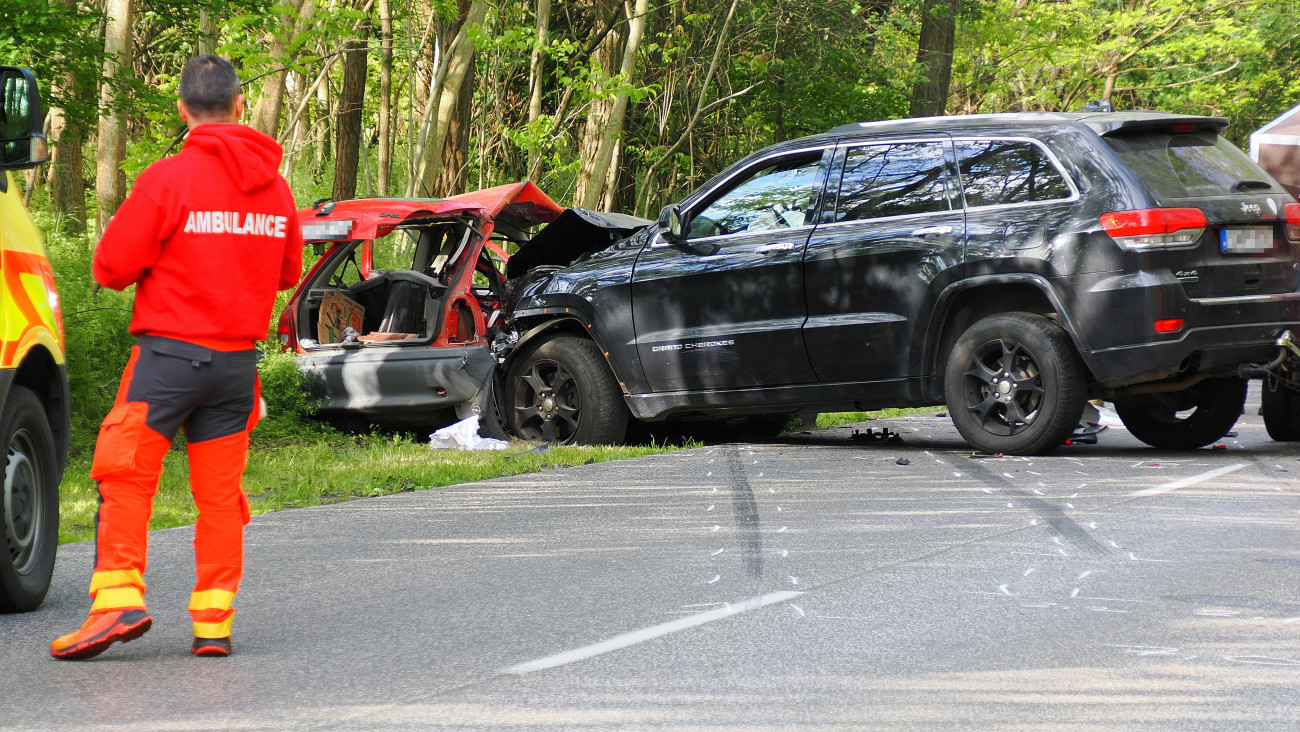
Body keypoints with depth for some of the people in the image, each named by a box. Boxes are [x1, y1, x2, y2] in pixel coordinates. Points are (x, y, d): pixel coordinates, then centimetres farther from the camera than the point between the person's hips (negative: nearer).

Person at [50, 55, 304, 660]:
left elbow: (111, 267, -8)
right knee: (219, 491, 8)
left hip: (170, 352, -5)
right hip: (239, 357, 5)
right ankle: (214, 622, 7)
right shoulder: (273, 184, 6)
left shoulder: (169, 178, -11)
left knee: (126, 475, 0)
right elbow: (287, 272, 18)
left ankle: (118, 598, -13)